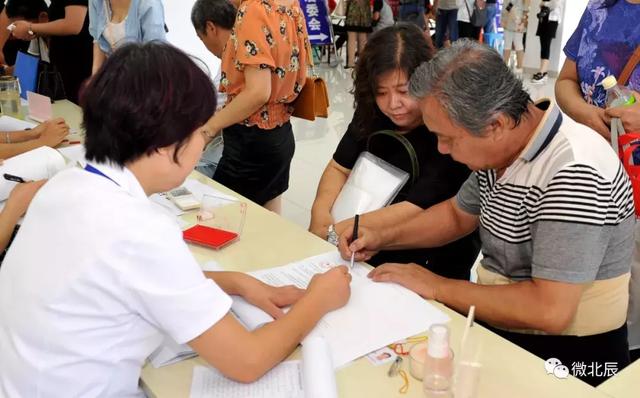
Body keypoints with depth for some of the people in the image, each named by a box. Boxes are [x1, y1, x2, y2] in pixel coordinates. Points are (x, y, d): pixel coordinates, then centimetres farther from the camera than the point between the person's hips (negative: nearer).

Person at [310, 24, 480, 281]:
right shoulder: (372, 113, -3)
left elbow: (416, 211, -26)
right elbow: (339, 168, 3)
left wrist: (335, 231, -27)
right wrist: (320, 212, -17)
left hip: (435, 263, -5)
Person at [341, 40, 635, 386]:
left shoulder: (572, 174, -28)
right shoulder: (502, 149, -2)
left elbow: (549, 311, -32)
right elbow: (458, 214, 16)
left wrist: (436, 287, -21)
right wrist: (384, 237, 2)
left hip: (566, 355, -7)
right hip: (499, 322, 7)